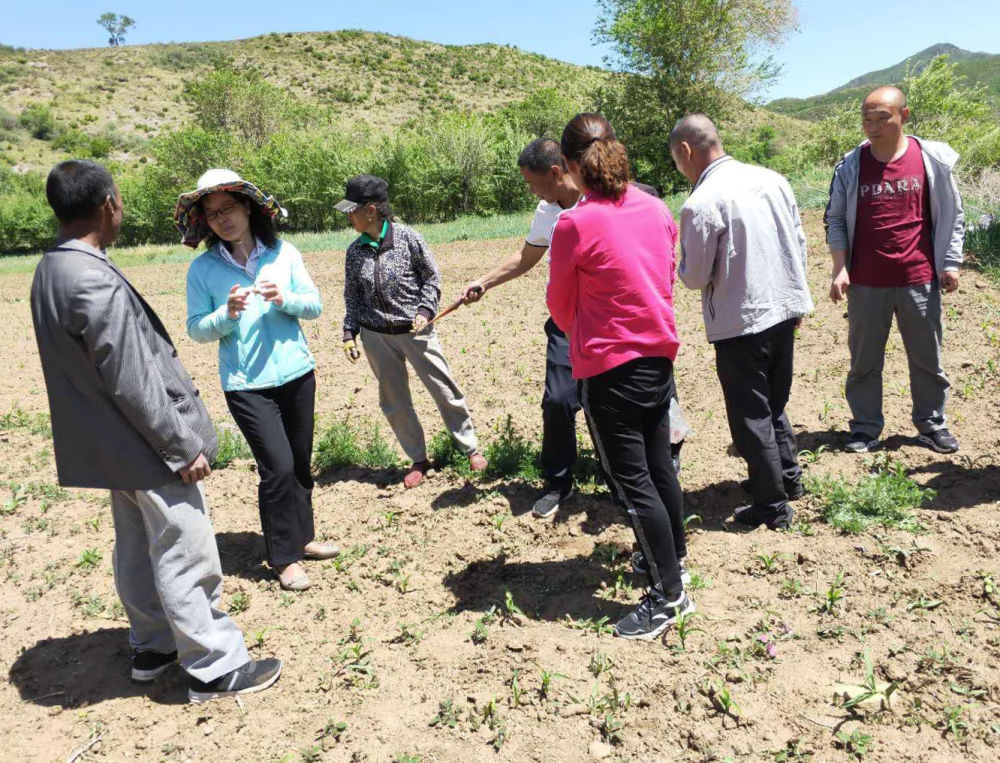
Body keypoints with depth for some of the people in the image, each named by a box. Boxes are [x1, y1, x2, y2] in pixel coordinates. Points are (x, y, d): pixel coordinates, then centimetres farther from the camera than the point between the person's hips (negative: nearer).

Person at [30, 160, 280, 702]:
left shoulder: (51, 272, 7)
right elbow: (132, 382, -24)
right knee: (186, 559, 1)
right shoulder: (95, 281, -25)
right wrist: (184, 447, -16)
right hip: (149, 448, -10)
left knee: (136, 550, 21)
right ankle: (215, 667, 15)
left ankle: (152, 646, 37)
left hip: (112, 448, 10)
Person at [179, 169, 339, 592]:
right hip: (246, 383, -3)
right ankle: (285, 557, 9)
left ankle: (302, 537, 33)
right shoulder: (202, 269, -3)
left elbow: (315, 305, 4)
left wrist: (285, 299, -15)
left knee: (300, 462, 13)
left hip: (296, 374, 3)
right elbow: (196, 328, -2)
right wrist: (228, 314, -20)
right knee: (277, 467, -9)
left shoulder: (284, 253, 1)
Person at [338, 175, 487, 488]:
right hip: (376, 337, 3)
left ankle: (471, 448, 22)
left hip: (416, 331, -3)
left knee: (445, 390, 3)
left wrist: (425, 311, -12)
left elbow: (432, 278, 0)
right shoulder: (355, 250, 1)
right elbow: (352, 296, 9)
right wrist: (349, 333, 2)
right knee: (394, 403, 9)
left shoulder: (408, 238, -9)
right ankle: (418, 459, 26)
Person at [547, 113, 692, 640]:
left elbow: (560, 305, -2)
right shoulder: (656, 209, 3)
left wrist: (576, 333, 18)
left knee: (631, 481, 2)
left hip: (609, 367, -7)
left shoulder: (574, 225, -16)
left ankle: (668, 595, 11)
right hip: (660, 355, 7)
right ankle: (673, 554, 39)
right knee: (658, 465, 21)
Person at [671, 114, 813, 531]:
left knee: (750, 414, 7)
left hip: (740, 321, -7)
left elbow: (694, 277, -14)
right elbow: (799, 241, 10)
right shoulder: (772, 179, 3)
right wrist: (791, 294, 20)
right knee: (774, 402, 24)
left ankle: (772, 505, 16)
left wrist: (684, 264, 8)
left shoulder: (701, 203, -19)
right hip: (785, 308, 7)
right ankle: (788, 476, 38)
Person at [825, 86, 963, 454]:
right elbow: (835, 219, 4)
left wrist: (950, 263, 3)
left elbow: (952, 215, 7)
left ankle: (932, 424, 27)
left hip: (919, 280, 0)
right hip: (866, 283, 0)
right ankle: (865, 427, 22)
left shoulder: (933, 159, 0)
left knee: (927, 358, 10)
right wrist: (839, 268, -6)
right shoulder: (850, 165, 0)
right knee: (864, 360, 8)